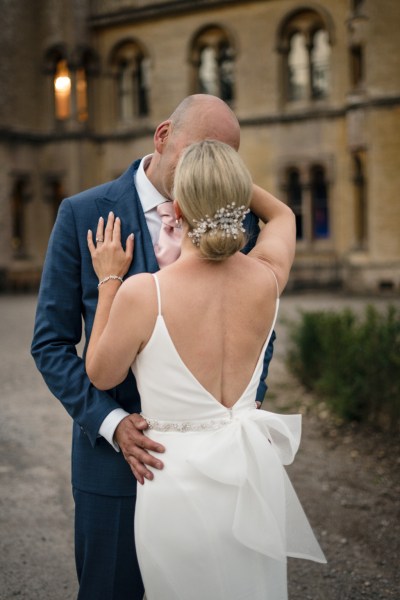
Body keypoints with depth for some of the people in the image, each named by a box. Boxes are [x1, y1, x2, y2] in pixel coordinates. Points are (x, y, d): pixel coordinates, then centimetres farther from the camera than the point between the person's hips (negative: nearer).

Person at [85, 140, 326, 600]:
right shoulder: (267, 278, -10)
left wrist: (109, 282, 1)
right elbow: (281, 213, 14)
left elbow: (101, 375, -3)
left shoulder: (142, 293, -22)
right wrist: (223, 174, 11)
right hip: (254, 471, 4)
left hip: (181, 481, -4)